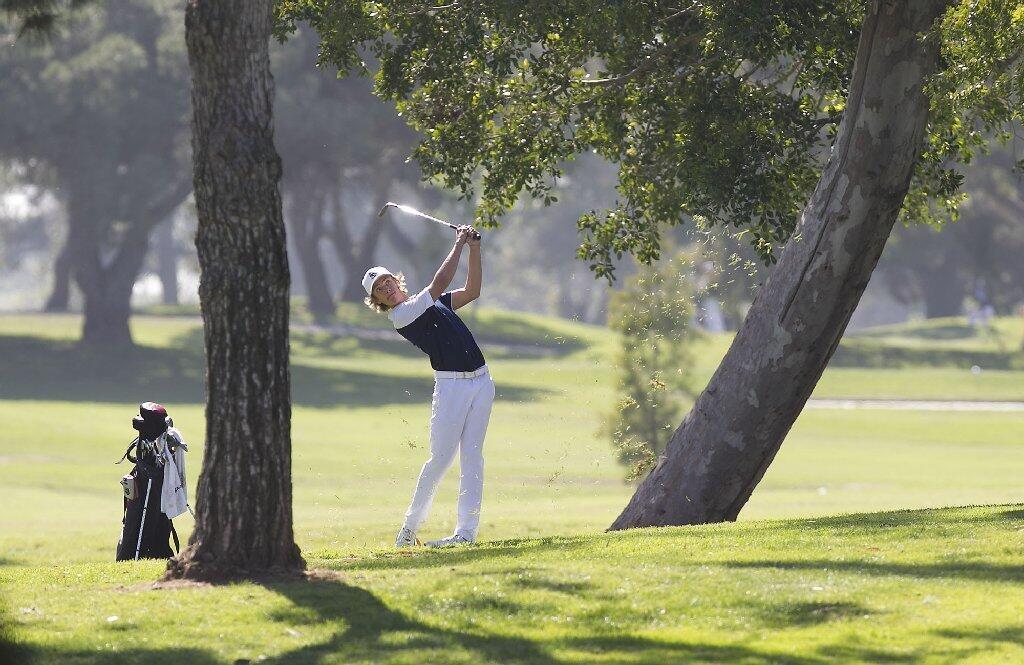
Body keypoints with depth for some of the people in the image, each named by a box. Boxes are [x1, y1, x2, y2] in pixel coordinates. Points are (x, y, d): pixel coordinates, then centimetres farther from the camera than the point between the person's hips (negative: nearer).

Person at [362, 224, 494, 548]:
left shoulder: (431, 303, 20)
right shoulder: (400, 316, -6)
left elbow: (471, 291, 22)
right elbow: (439, 284, -13)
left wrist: (475, 249, 11)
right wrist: (459, 245, -6)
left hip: (481, 381, 6)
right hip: (451, 385, -6)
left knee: (471, 457, -1)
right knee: (441, 458, -9)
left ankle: (467, 530, -3)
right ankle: (411, 524, 4)